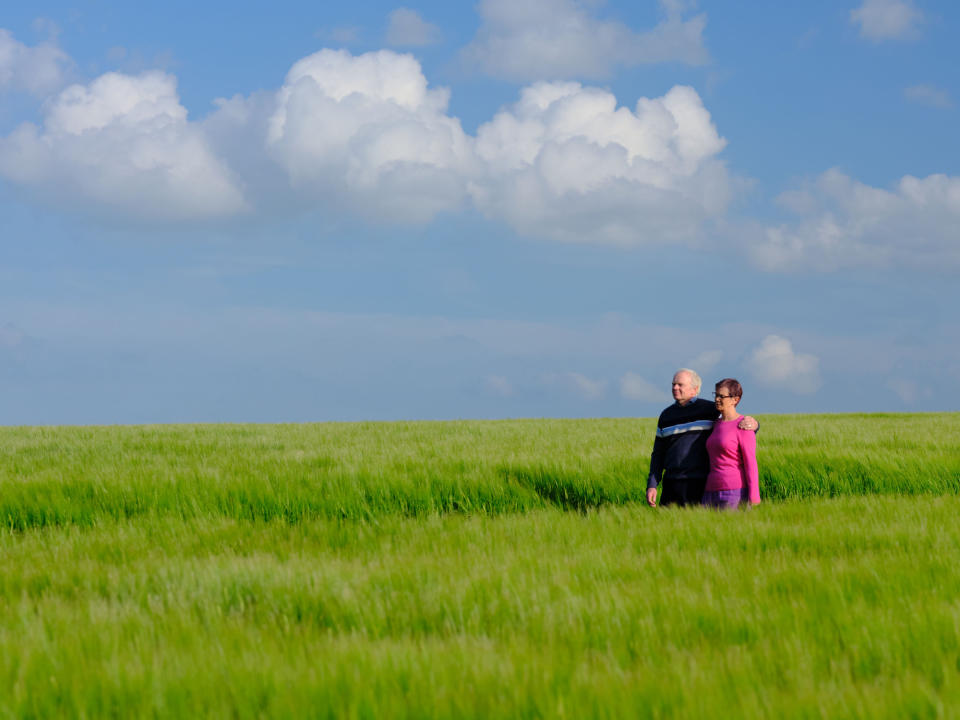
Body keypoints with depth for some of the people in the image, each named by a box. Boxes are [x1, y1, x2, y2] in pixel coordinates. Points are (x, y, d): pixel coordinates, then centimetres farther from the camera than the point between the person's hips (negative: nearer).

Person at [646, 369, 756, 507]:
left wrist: (753, 424, -18)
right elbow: (658, 454, 16)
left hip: (700, 485, -3)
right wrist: (651, 485, 6)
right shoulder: (666, 415, 14)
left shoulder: (710, 410, 3)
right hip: (672, 485, 3)